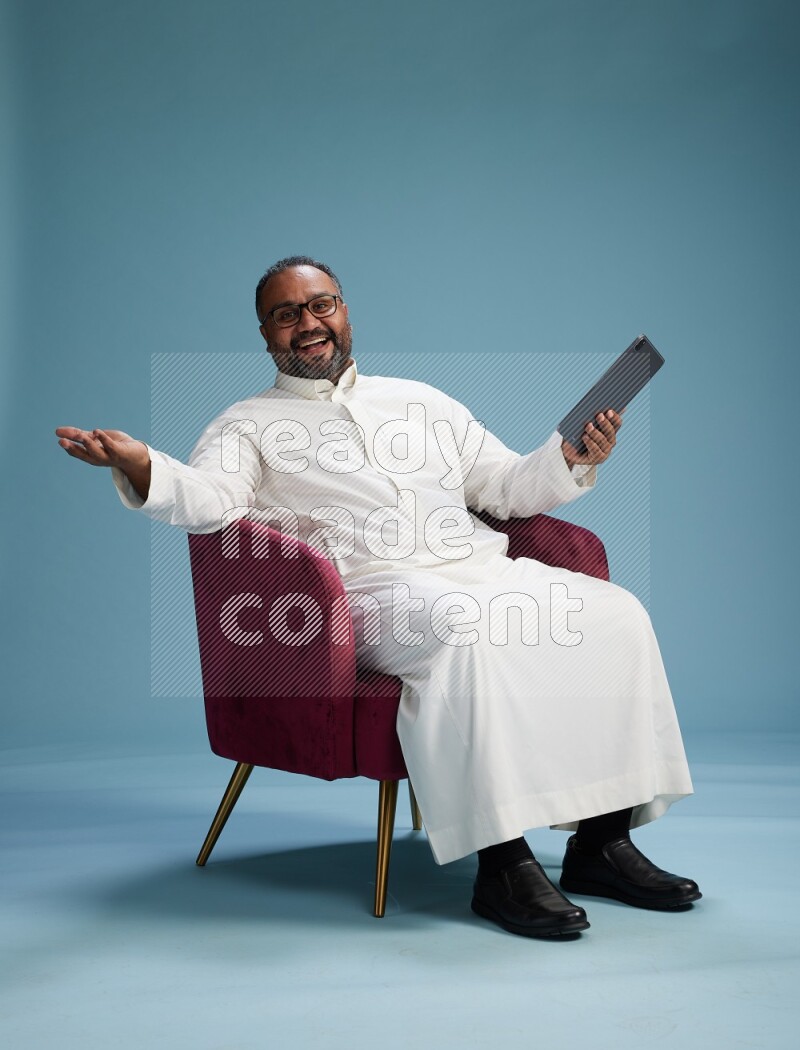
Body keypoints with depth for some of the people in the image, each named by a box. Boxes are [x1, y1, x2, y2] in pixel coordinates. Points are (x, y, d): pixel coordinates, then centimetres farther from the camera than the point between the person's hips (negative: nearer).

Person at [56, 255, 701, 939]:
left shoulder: (422, 401, 28)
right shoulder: (247, 425, 16)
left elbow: (508, 488, 26)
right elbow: (208, 500, -5)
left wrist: (573, 457, 6)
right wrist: (138, 465, -26)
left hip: (481, 568, 5)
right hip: (371, 588, -5)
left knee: (614, 614, -18)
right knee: (470, 632, -37)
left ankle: (602, 841, -13)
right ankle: (503, 862, -30)